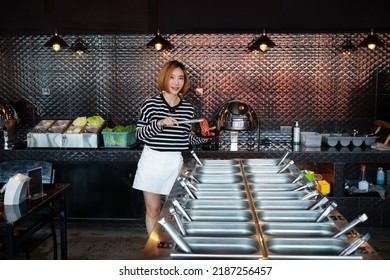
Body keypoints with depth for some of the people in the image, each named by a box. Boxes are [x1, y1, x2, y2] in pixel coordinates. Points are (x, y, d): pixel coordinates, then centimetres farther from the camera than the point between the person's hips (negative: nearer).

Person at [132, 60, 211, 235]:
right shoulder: (150, 104, -5)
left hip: (176, 163, 2)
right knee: (153, 210, 8)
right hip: (152, 161, -2)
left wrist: (203, 137, -7)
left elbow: (187, 139, 12)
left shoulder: (188, 109, 3)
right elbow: (140, 134, -5)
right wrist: (159, 124, -20)